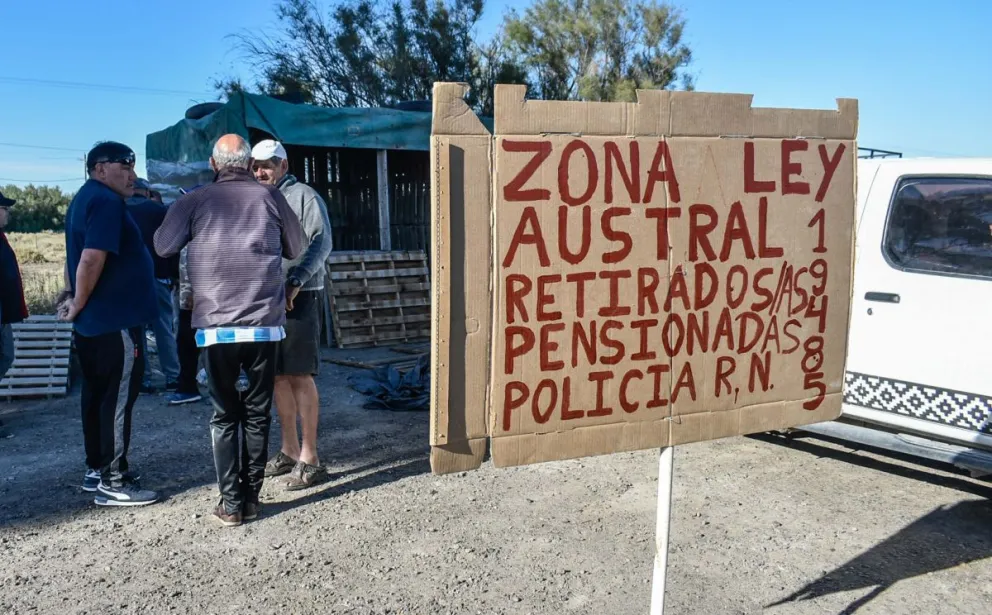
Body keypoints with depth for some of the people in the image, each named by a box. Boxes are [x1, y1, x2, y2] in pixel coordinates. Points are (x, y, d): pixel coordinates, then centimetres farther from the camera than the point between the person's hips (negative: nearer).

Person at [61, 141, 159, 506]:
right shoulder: (107, 201, -16)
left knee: (98, 395, 15)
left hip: (93, 322, 10)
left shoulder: (84, 199, 17)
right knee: (118, 398, -5)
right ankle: (112, 482, 0)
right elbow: (92, 259, -26)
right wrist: (79, 305, -15)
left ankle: (96, 469, 24)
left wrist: (77, 301, 15)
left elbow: (78, 258, 21)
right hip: (115, 320, -10)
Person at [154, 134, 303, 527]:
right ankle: (251, 498, 13)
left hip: (216, 327, 0)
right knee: (257, 413, 11)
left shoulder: (194, 201, 0)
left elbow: (163, 247, 6)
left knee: (225, 415, 10)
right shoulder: (270, 197, 2)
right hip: (265, 324, 1)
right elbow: (296, 249, 11)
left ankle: (231, 503, 8)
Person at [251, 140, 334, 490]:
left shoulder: (304, 196, -4)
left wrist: (295, 282, -23)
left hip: (299, 298, -7)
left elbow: (321, 242, -14)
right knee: (278, 376, 11)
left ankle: (309, 458, 1)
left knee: (300, 376, -6)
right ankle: (289, 451, 22)